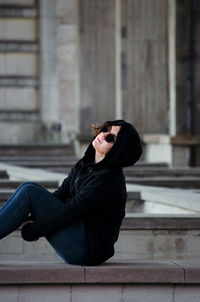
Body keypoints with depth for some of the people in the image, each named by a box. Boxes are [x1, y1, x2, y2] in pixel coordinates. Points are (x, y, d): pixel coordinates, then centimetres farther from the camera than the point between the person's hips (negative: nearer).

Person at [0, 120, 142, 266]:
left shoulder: (108, 179, -19)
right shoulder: (85, 164, 8)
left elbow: (69, 212, -18)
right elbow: (61, 194, 8)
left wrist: (31, 231, -11)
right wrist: (32, 220, -7)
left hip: (89, 250, -8)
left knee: (29, 192, -13)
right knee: (29, 188, 0)